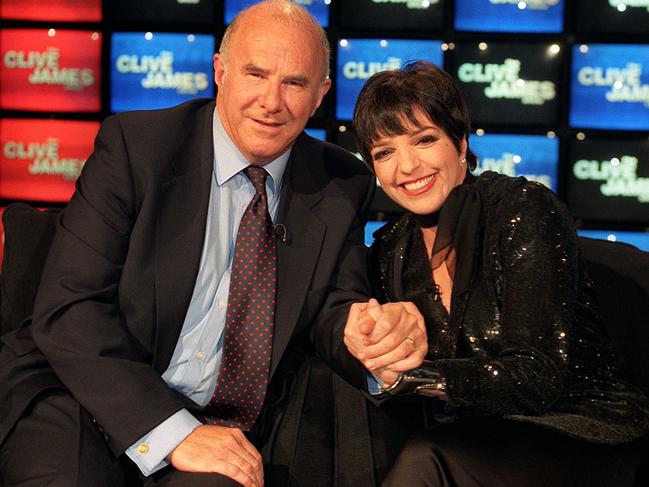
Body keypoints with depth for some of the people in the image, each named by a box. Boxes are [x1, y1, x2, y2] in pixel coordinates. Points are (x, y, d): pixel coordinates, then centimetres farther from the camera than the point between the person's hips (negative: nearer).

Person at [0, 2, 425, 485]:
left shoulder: (343, 187, 5)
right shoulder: (133, 144, -6)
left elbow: (338, 313, 4)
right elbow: (68, 309, -13)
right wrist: (171, 431, -23)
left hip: (228, 423, 2)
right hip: (94, 399, -1)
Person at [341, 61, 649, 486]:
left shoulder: (524, 209, -11)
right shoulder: (390, 252, 6)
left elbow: (540, 376, -16)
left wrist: (408, 374, -23)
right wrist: (378, 363, -20)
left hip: (583, 438, -5)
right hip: (477, 442, 5)